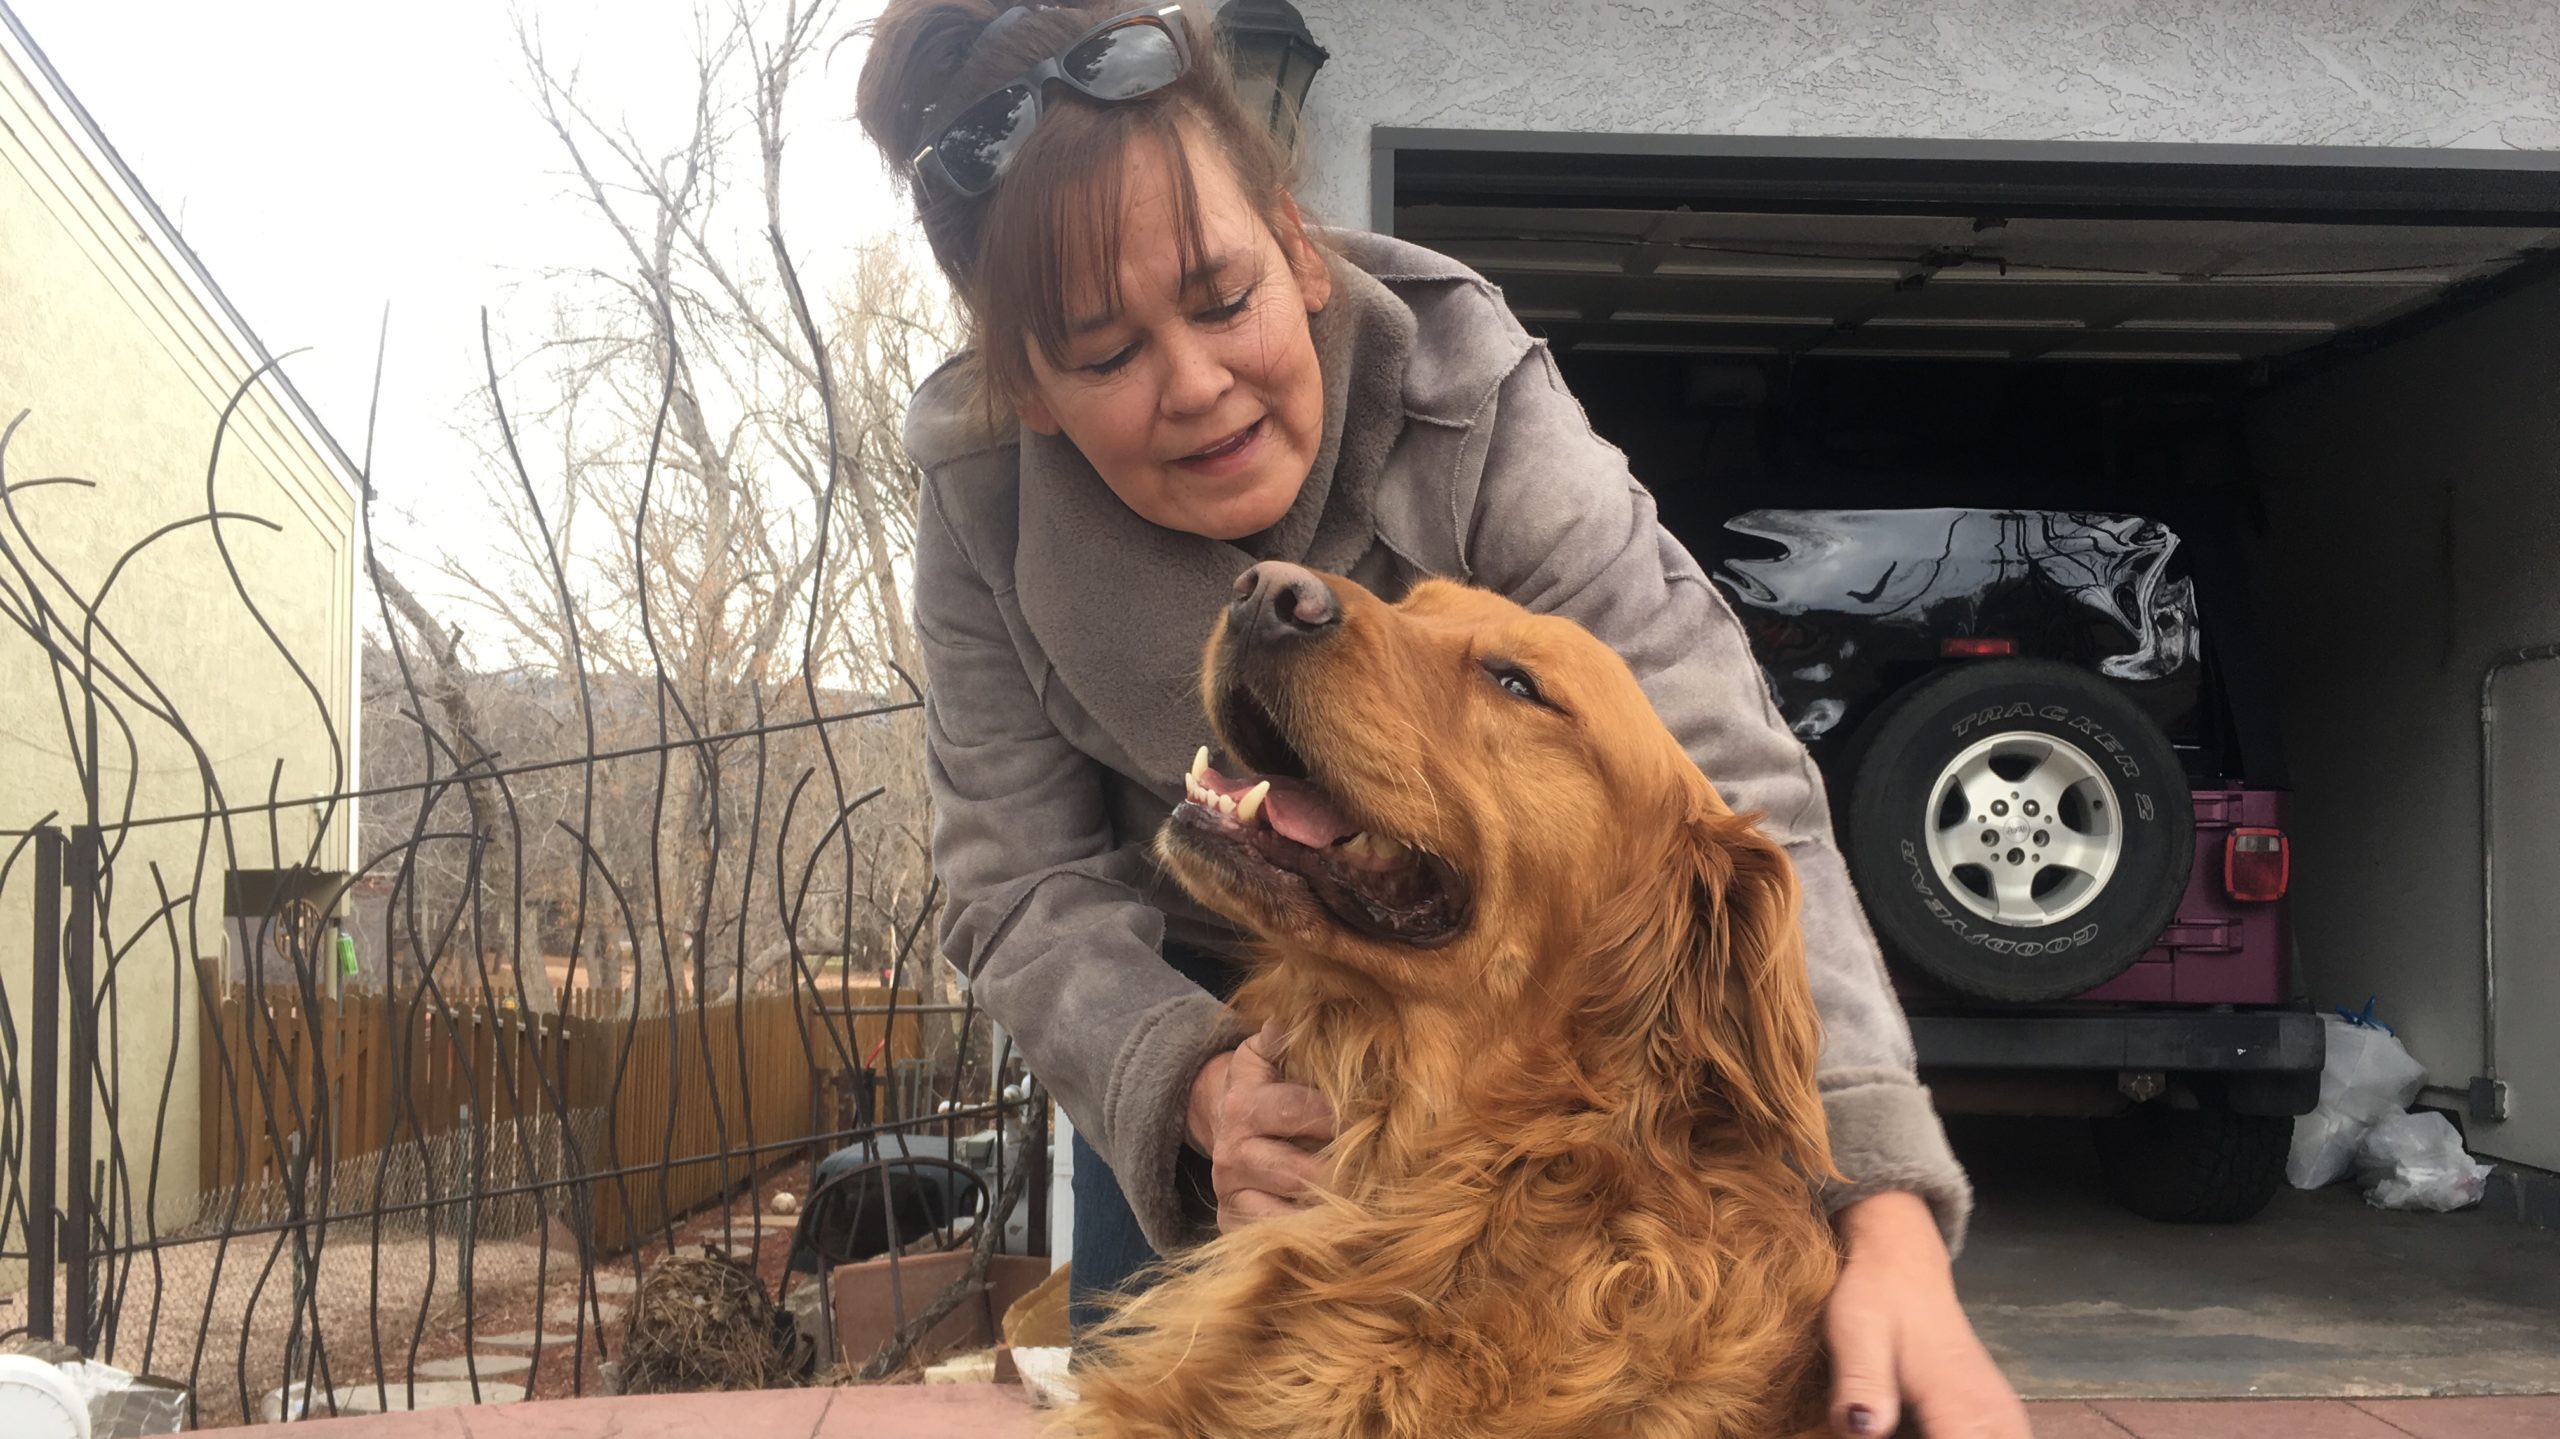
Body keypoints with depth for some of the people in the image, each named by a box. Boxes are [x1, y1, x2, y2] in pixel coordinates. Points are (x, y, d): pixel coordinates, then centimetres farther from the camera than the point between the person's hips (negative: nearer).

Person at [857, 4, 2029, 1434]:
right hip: (1187, 1011, 2)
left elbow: (1732, 794, -40)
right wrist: (1195, 1086, -44)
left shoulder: (1476, 409, -32)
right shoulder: (982, 495, -24)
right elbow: (1026, 886, -21)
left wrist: (1890, 1229, -53)